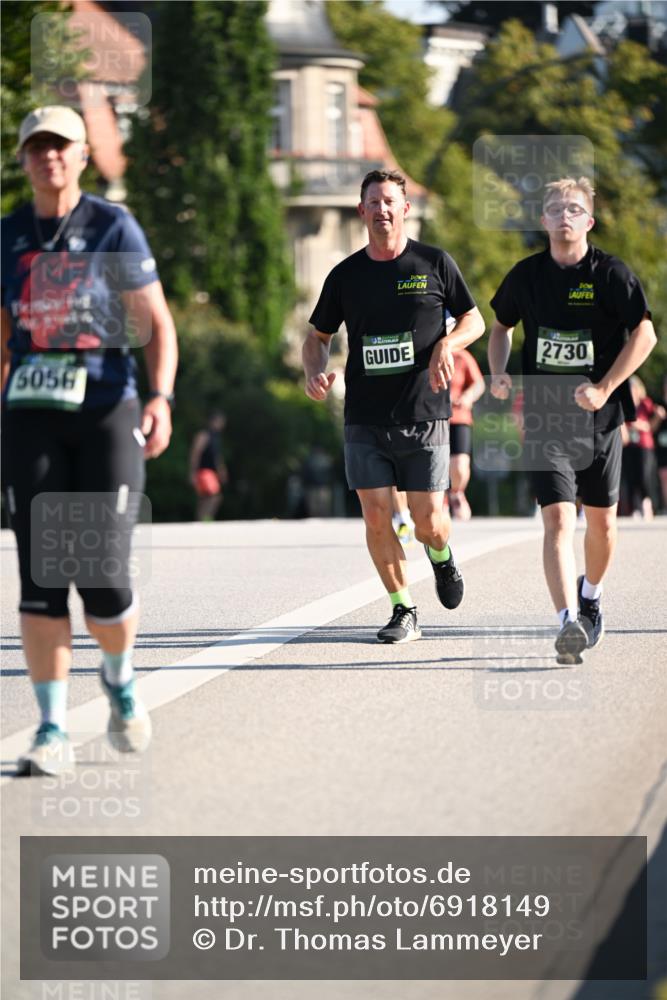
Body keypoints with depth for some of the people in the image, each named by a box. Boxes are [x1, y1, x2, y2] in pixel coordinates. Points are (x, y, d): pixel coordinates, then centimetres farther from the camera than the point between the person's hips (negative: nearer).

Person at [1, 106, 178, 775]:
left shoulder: (114, 229, -1)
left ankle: (119, 679, 23)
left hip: (108, 414, -3)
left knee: (103, 578, -8)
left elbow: (157, 326, -2)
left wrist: (161, 399, -18)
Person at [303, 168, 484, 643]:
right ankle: (404, 612, 9)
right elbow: (319, 335, 17)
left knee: (428, 519, -4)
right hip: (365, 420, 2)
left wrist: (447, 344, -10)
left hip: (424, 414, -2)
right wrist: (315, 371, -4)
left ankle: (442, 557, 33)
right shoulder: (345, 275, 6)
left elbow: (474, 320, 11)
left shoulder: (435, 264, 2)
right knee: (376, 516, -5)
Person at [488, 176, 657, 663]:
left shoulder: (611, 273, -5)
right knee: (558, 518, -15)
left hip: (600, 416, 0)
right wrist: (499, 373, 3)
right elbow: (502, 326, 21)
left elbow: (645, 334, -9)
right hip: (543, 415, 0)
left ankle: (590, 594, 41)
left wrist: (603, 389, -16)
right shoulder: (526, 275, 4)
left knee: (602, 520, 11)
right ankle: (569, 623, -25)